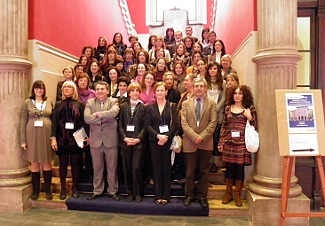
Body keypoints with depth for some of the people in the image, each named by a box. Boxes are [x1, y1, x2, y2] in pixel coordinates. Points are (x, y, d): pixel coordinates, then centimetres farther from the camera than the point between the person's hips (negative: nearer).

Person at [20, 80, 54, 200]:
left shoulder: (49, 101, 6)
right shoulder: (27, 102, 2)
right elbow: (23, 122, 1)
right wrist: (23, 139, -3)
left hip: (47, 135, 1)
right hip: (32, 135, 0)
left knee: (47, 162, 7)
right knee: (34, 163, 8)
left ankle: (48, 190, 19)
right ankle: (35, 190, 21)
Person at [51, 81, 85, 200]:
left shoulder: (79, 104, 2)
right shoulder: (58, 104, 7)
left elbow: (83, 122, -1)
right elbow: (54, 122, 3)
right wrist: (53, 138, -5)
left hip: (75, 139, -1)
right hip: (62, 139, 1)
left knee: (75, 163, 6)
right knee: (63, 163, 8)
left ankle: (74, 188, 20)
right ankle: (63, 189, 20)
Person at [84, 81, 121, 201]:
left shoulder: (113, 101, 2)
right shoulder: (89, 102, 6)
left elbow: (114, 112, -21)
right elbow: (87, 118, -10)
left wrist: (98, 114, -14)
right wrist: (104, 119, -14)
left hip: (110, 139, -1)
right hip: (95, 139, 2)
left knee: (112, 167, 8)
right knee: (97, 168, 13)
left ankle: (113, 191, 23)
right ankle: (97, 191, 28)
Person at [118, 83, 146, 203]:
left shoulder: (143, 107, 3)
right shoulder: (123, 106, 9)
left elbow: (145, 126, -2)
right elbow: (120, 124, 4)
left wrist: (138, 138, -13)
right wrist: (125, 137, -9)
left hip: (138, 142, -2)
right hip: (125, 142, 3)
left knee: (136, 168, -5)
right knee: (127, 168, 7)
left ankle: (138, 193, 10)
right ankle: (130, 192, 20)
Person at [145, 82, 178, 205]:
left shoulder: (172, 106, 5)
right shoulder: (150, 108, 8)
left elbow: (175, 123, -3)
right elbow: (147, 124, 0)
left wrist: (166, 137, -14)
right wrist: (158, 136, -14)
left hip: (168, 140, -1)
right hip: (154, 141, 1)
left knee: (167, 167, 3)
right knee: (156, 167, 5)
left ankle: (166, 195, 14)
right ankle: (158, 195, 14)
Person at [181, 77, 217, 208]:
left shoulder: (211, 103, 5)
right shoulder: (186, 103, 7)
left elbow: (213, 123, -3)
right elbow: (184, 123, -2)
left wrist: (202, 136, -13)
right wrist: (194, 137, -13)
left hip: (206, 142, 0)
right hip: (190, 142, 0)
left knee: (204, 171, 9)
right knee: (189, 172, 8)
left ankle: (202, 196, 22)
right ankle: (189, 195, 22)